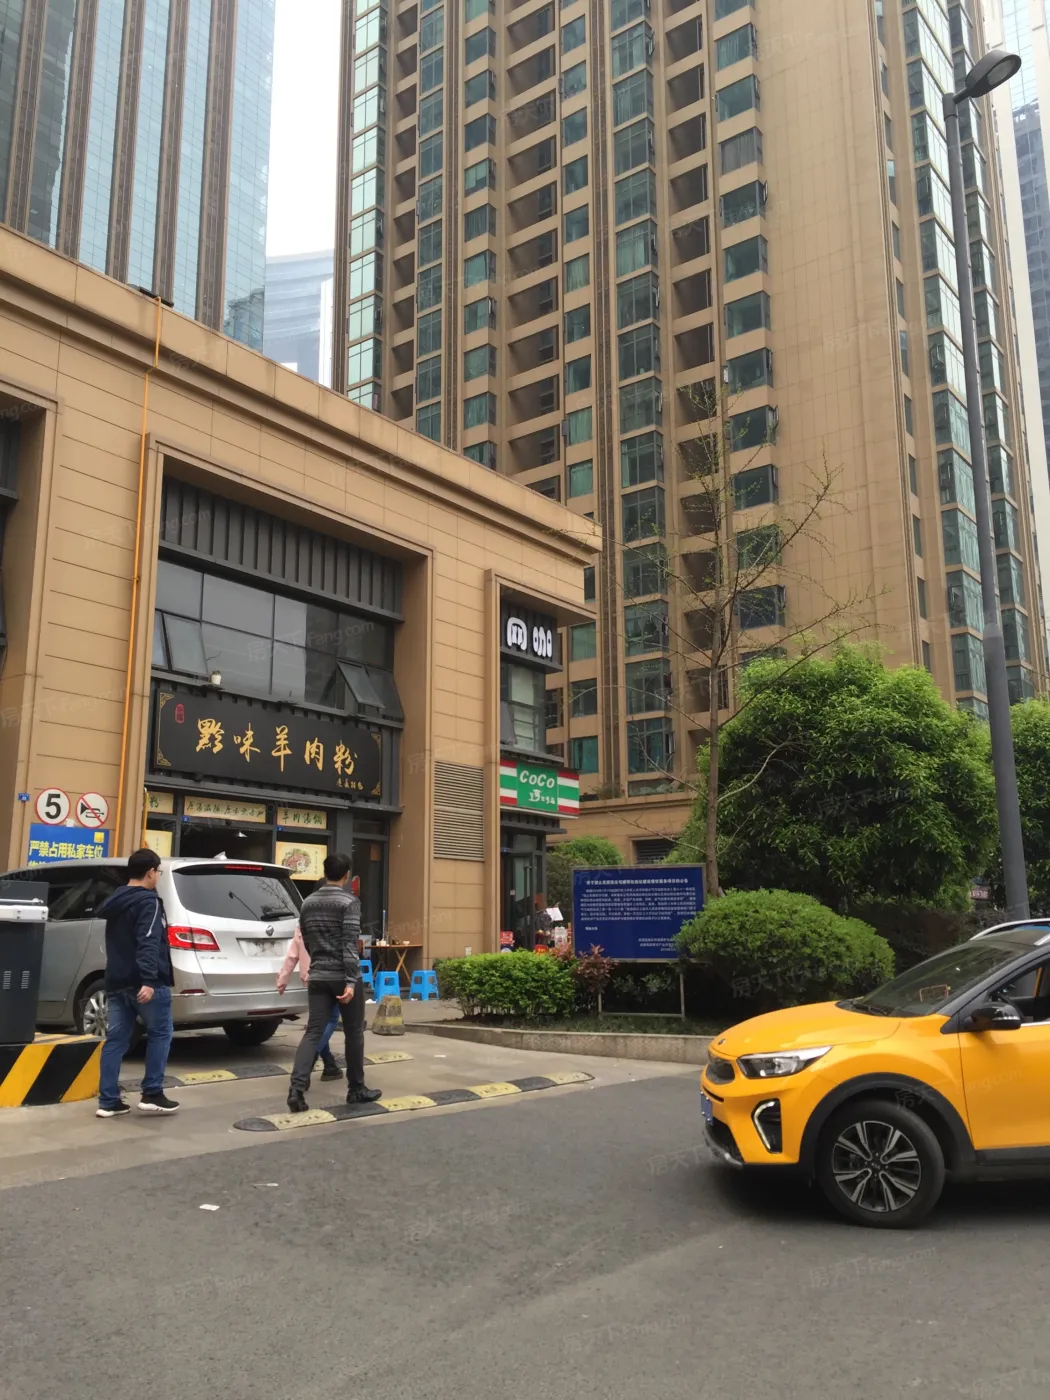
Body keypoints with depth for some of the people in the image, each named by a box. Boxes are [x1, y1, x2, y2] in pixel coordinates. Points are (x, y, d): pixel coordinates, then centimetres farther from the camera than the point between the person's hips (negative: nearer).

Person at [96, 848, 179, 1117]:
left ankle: (108, 1102, 7)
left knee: (116, 1040, 7)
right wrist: (149, 980, -29)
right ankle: (152, 1095, 3)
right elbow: (148, 944, -23)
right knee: (159, 1035, 4)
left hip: (117, 982, 8)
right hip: (144, 983, -8)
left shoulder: (115, 903, 16)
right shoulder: (148, 902, -12)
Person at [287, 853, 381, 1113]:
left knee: (313, 1032, 2)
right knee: (354, 1033, 9)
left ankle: (297, 1088, -14)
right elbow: (350, 944, -17)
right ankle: (356, 1089, 18)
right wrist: (351, 981, -20)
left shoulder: (308, 902, 10)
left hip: (318, 977, 5)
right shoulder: (349, 901, -10)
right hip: (343, 977, -5)